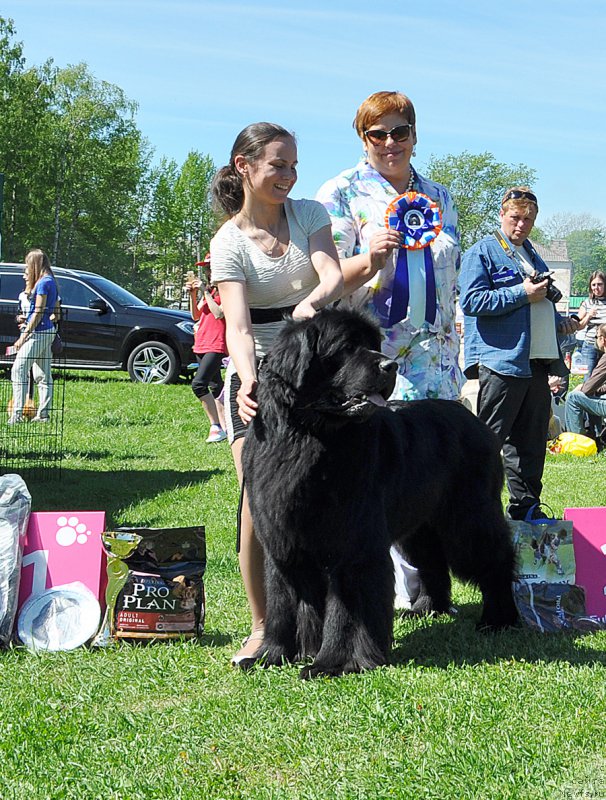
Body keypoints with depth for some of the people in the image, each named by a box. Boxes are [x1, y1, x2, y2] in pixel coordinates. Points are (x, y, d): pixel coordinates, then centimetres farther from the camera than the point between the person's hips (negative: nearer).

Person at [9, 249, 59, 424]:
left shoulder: (43, 283, -13)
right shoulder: (51, 282, 15)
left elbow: (38, 312, -17)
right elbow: (55, 312, 19)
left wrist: (23, 336, -16)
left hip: (37, 332, -10)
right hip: (48, 332, 10)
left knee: (19, 370, -12)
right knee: (43, 375, 12)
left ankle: (17, 414, -17)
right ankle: (43, 414, 15)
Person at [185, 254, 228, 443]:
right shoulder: (208, 289, 17)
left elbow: (219, 313, -20)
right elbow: (196, 316, 16)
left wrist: (205, 292, -16)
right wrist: (193, 294, 3)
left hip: (216, 344, -9)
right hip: (201, 344, 9)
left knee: (198, 384, -21)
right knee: (215, 387, 12)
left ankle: (216, 426, -17)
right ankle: (224, 426, 17)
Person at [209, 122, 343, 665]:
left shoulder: (309, 214, 3)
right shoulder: (229, 241, -5)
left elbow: (333, 275, -13)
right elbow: (237, 322, -18)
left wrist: (312, 304, -36)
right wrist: (248, 380, -36)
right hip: (256, 370, -2)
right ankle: (261, 626, -2)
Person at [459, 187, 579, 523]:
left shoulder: (532, 254, 23)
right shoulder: (482, 251, -2)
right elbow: (471, 300, -15)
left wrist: (559, 321, 15)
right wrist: (522, 294, -16)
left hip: (537, 362, 8)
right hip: (502, 360, -8)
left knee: (532, 442, 12)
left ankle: (527, 507, 19)